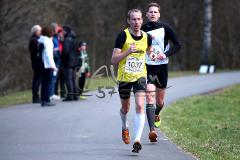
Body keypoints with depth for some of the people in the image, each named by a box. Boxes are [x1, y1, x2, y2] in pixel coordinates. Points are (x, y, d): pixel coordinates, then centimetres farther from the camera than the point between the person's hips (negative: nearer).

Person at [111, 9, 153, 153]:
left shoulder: (147, 37, 0)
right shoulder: (123, 35, -11)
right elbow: (113, 60, -13)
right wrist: (128, 52, -26)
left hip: (140, 76, 1)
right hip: (124, 76, -1)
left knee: (140, 106, -18)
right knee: (125, 108, 15)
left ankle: (137, 140, -22)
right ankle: (125, 128, 48)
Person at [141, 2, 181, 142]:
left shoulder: (165, 28, -2)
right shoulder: (142, 30, 1)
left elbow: (178, 45, 1)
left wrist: (166, 54, -14)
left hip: (162, 67, 1)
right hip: (148, 67, -1)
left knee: (160, 101, 13)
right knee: (150, 97, -18)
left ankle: (156, 115, 49)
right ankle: (152, 130, -26)